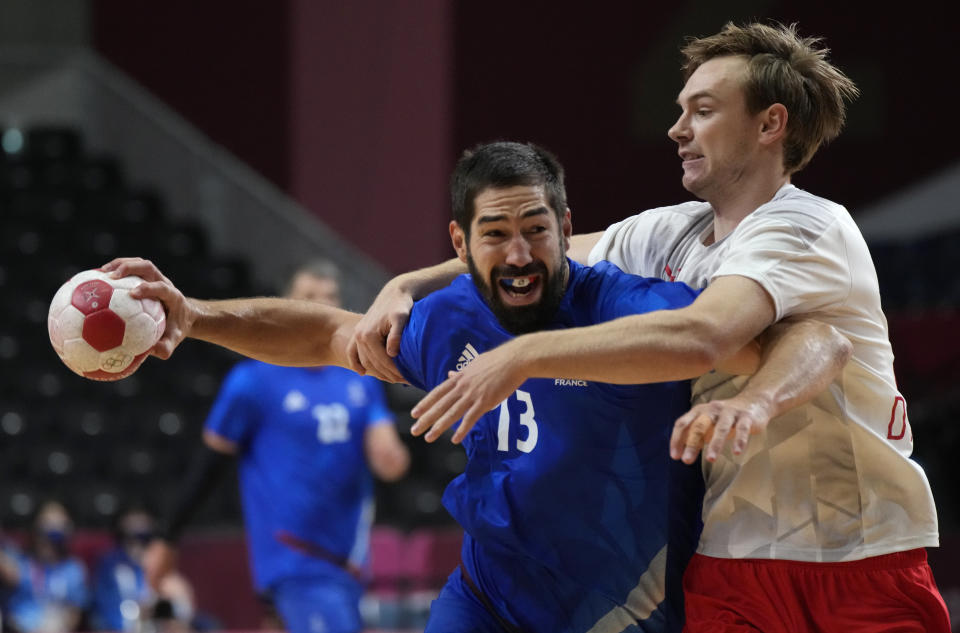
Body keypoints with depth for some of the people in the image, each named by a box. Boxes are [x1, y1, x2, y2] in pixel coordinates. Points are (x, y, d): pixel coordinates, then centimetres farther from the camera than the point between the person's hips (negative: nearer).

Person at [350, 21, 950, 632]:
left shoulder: (810, 227, -15)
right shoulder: (671, 233, 9)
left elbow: (699, 335, -31)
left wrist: (522, 355, -33)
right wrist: (404, 288, 0)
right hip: (727, 567, 6)